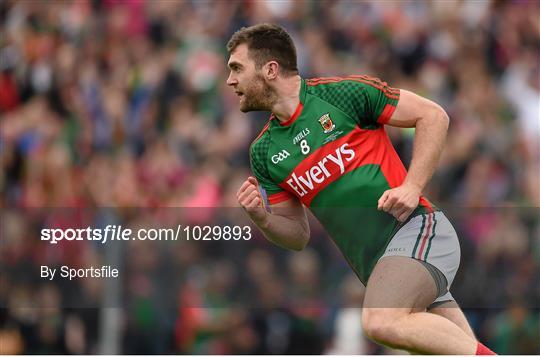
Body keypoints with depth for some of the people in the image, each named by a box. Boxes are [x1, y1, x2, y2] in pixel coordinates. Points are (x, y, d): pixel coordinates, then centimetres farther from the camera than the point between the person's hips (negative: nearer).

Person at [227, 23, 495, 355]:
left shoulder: (343, 92, -4)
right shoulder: (264, 152, 14)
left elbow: (433, 116, 0)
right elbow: (298, 235, 18)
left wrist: (411, 187, -10)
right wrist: (262, 219, -3)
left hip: (415, 230, -6)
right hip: (376, 265, 6)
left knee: (382, 323, -32)